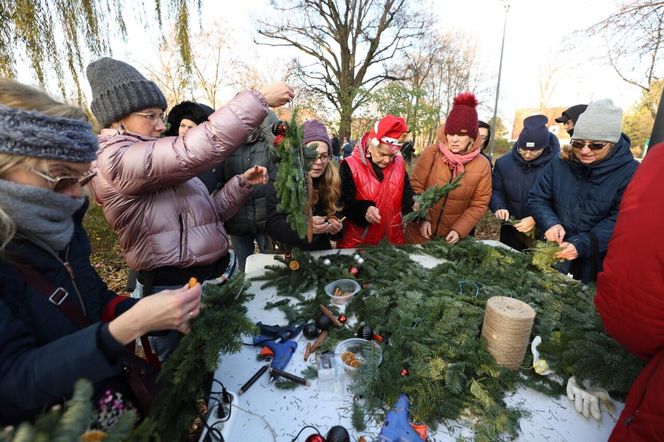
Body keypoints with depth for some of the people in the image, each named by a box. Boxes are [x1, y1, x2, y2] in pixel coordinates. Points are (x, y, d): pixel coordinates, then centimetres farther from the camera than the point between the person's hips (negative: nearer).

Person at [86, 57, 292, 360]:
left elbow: (207, 213, 15)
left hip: (218, 275, 9)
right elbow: (195, 151, -30)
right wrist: (259, 100, -25)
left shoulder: (164, 169, 12)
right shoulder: (117, 160, -16)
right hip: (178, 291, -8)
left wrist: (242, 183, 2)